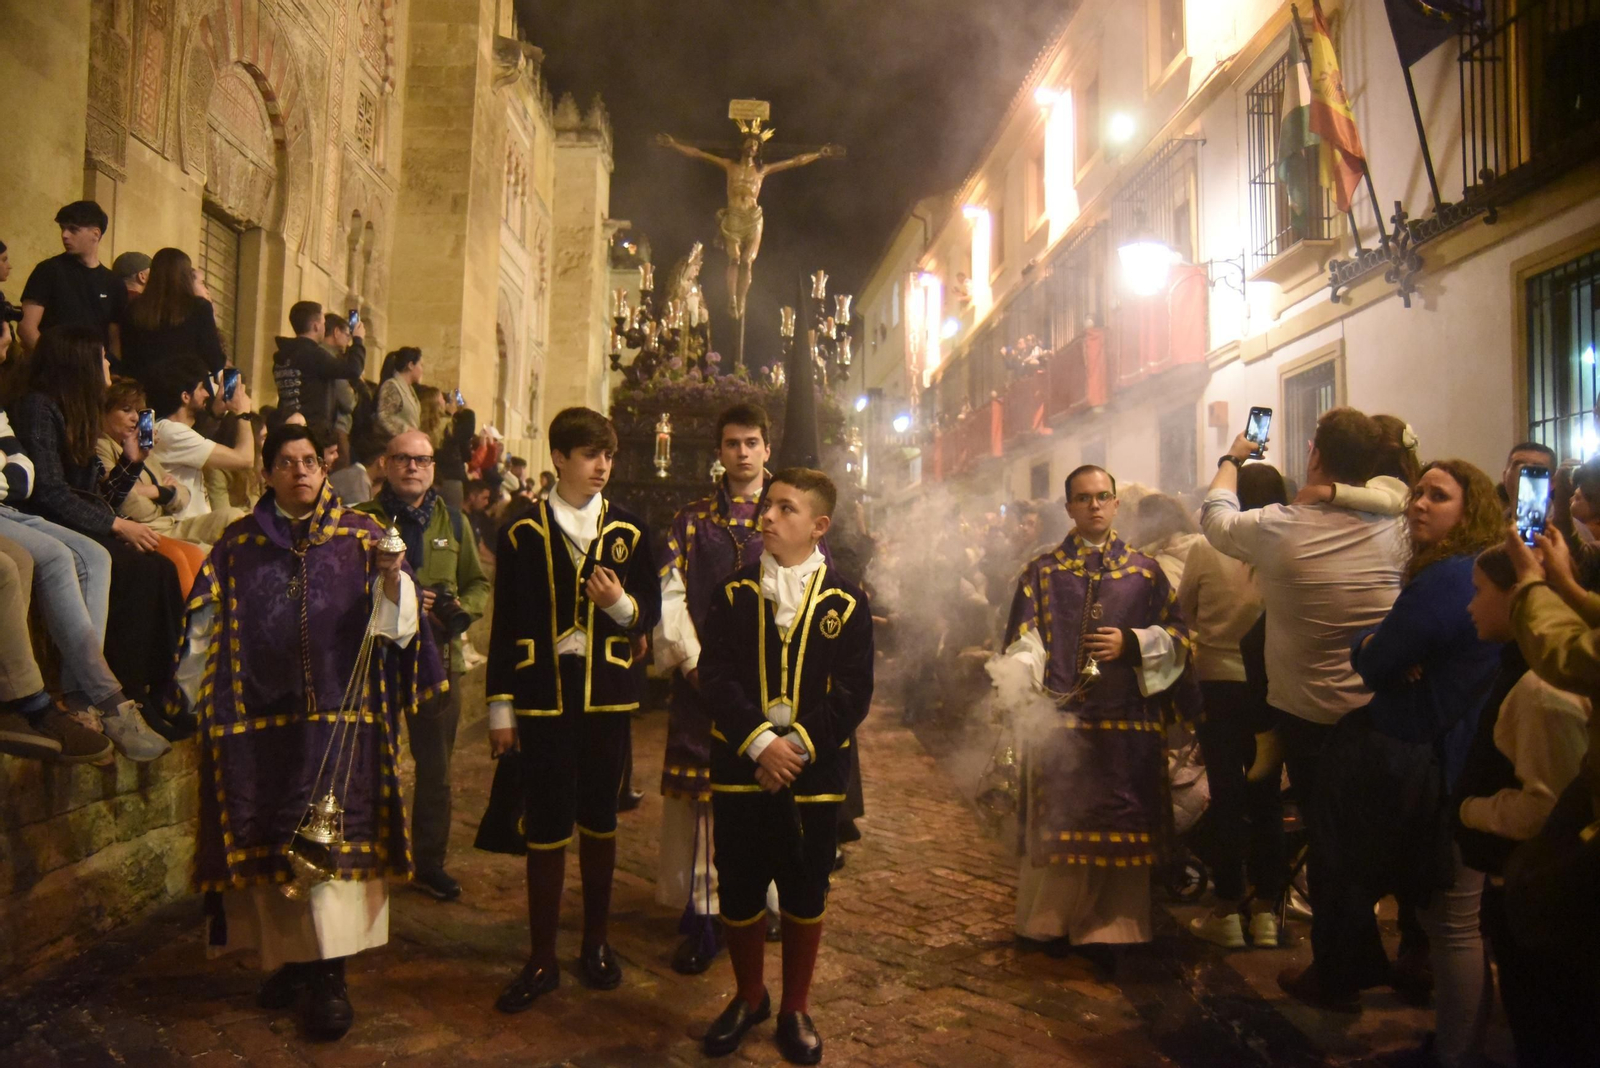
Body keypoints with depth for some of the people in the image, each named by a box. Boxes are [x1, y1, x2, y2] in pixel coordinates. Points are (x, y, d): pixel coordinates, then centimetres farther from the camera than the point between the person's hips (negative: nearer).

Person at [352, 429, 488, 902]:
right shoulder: (363, 520, -1)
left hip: (439, 657, 3)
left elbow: (480, 584, 14)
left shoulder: (452, 521, 10)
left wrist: (461, 610, -6)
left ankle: (430, 863, 25)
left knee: (435, 770, 12)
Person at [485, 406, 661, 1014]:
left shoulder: (629, 531, 6)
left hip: (608, 698, 2)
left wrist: (622, 604, -14)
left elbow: (650, 611, 9)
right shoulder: (523, 534, 1)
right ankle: (542, 960, 17)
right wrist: (501, 707, -2)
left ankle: (596, 942, 28)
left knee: (599, 822, 12)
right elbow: (506, 624, 1)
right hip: (543, 699, -2)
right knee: (546, 829, 3)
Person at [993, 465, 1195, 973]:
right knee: (1059, 825, 2)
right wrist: (1021, 689, -16)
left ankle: (1107, 930, 13)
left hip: (1128, 721, 1)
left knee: (1120, 829, 2)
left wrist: (1131, 643, -8)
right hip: (1059, 717, -1)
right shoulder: (1042, 572, 9)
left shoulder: (1145, 571, 11)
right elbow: (1021, 643, 2)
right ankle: (1054, 922, 17)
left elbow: (1178, 635, 9)